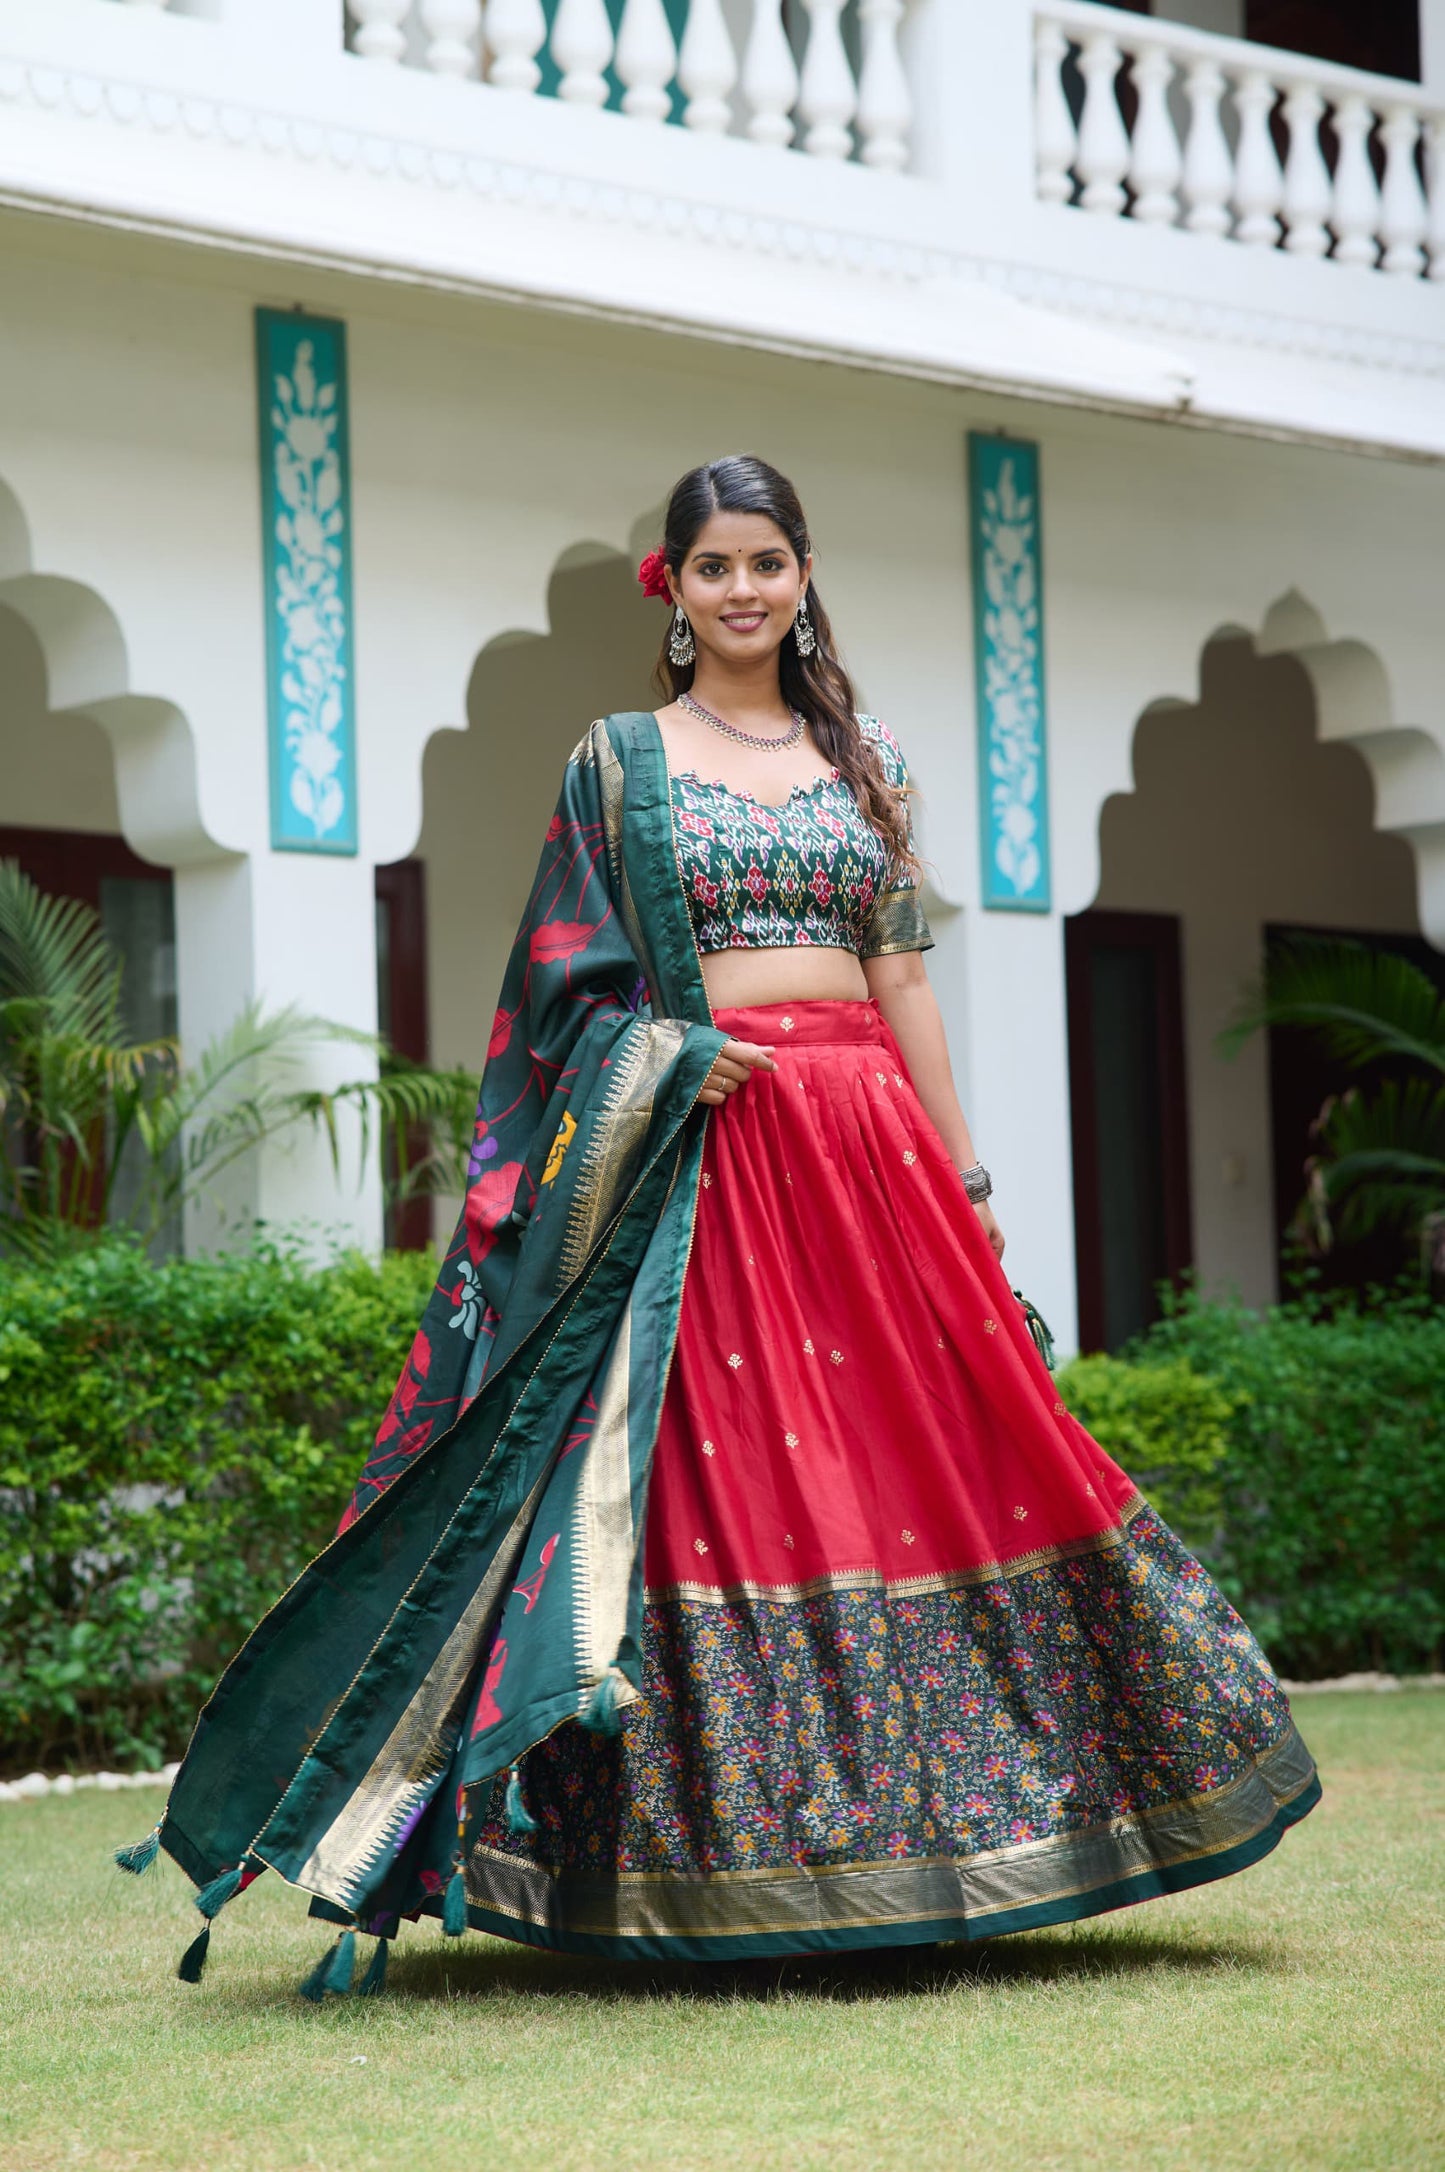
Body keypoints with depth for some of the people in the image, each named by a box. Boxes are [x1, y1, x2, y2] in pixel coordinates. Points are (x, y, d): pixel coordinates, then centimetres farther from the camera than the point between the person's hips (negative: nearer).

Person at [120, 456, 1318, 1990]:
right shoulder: (621, 760, 6)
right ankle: (735, 1847, -3)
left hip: (866, 1137, 3)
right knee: (716, 1474, -8)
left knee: (912, 1453, 0)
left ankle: (891, 1826, 9)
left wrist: (963, 1177, 9)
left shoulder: (867, 759, 14)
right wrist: (669, 1055, -14)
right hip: (697, 1151, -3)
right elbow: (567, 987, 3)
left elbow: (904, 977, 13)